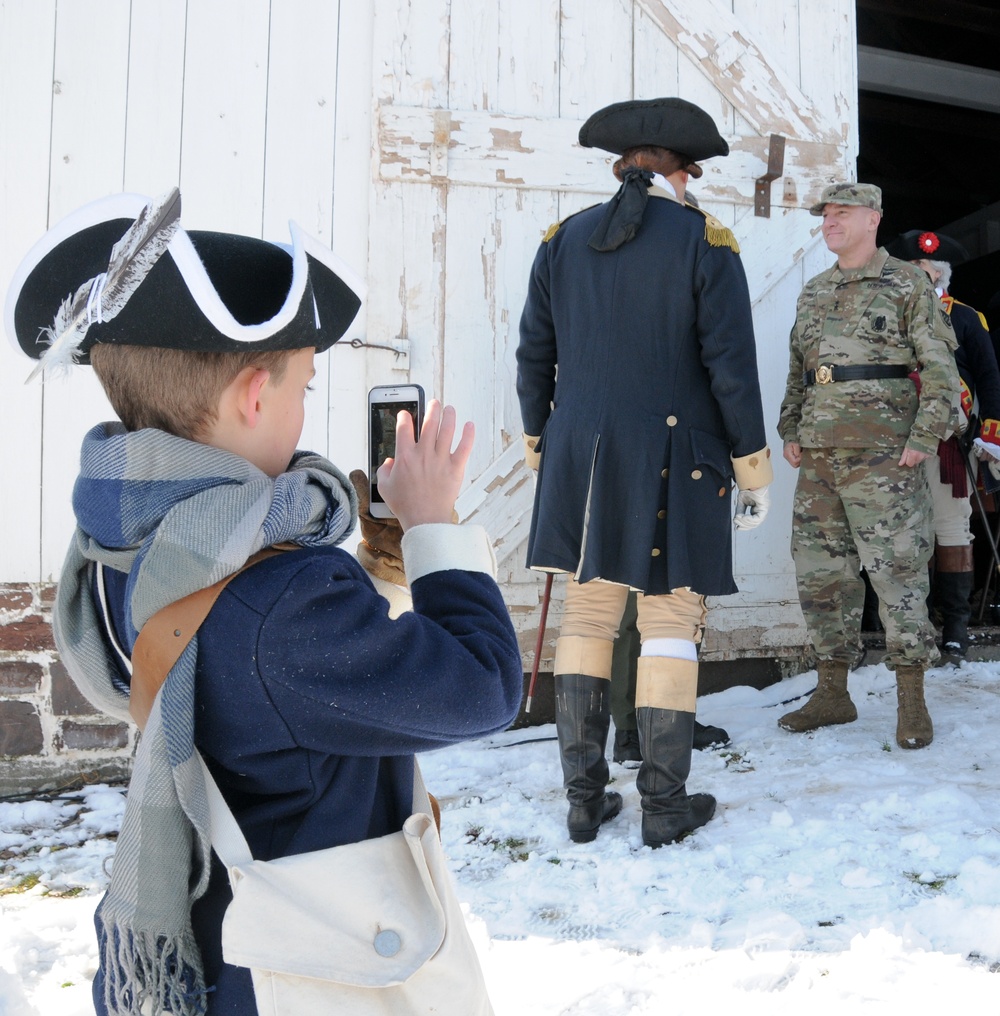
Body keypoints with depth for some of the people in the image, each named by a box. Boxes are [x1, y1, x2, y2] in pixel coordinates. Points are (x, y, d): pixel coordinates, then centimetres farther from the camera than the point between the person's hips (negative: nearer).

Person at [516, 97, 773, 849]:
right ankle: (664, 804, 12)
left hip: (582, 457, 4)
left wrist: (540, 444, 21)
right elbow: (732, 366, -7)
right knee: (670, 620, 4)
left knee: (587, 615, 10)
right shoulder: (706, 242, -4)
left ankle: (584, 799, 16)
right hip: (674, 461, -3)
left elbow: (535, 356, 9)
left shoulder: (562, 241, 7)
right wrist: (754, 468, 2)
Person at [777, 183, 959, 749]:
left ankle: (913, 702, 7)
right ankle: (833, 695, 17)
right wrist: (791, 431, 12)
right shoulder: (813, 293, 18)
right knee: (820, 574, 6)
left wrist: (925, 436, -12)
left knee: (897, 571, -4)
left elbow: (940, 367, -3)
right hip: (818, 457, 6)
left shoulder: (909, 284, 2)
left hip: (881, 455, -6)